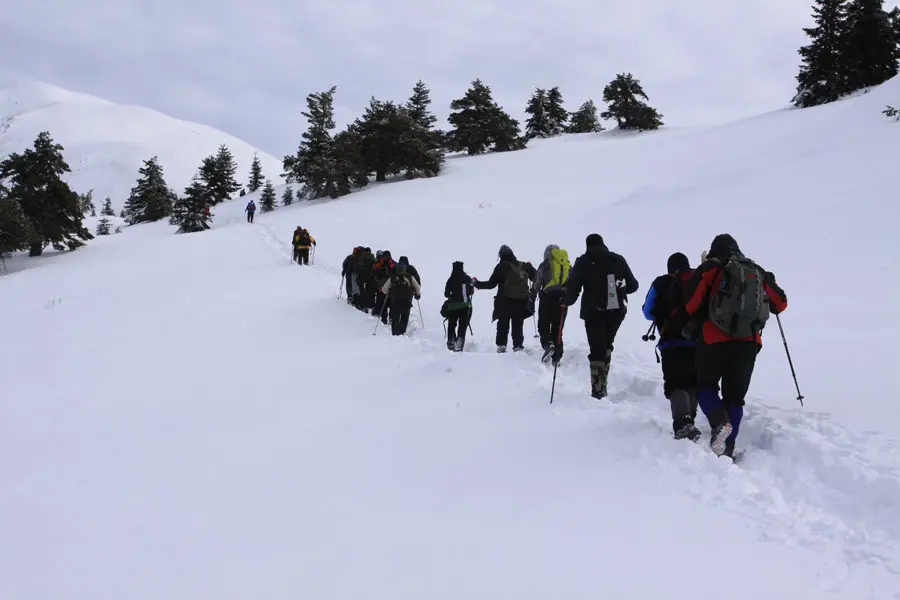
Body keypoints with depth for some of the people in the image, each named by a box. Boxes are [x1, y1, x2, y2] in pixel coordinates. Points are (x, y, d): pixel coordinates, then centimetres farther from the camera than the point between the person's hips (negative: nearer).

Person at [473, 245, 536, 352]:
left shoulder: (501, 267, -8)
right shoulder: (524, 266, 3)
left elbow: (491, 284, -8)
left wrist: (476, 284, 4)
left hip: (505, 302, -3)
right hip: (521, 302, 3)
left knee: (503, 324, 8)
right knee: (518, 325, 10)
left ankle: (501, 345, 0)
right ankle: (518, 346, 4)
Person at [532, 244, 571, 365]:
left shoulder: (545, 265, 0)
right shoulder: (568, 265, 12)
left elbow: (536, 285, 0)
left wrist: (532, 300, 7)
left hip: (547, 297, -4)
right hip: (562, 299, 4)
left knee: (543, 325, 5)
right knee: (557, 328, 9)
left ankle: (548, 344, -24)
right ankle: (556, 358, 6)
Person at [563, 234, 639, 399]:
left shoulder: (582, 262, -1)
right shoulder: (618, 260, 7)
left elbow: (572, 288, -5)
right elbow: (633, 285, 10)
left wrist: (566, 301, 15)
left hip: (594, 312, -3)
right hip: (617, 310, 3)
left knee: (597, 350, 0)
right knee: (606, 346, 21)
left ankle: (598, 391, -5)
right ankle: (602, 384, 16)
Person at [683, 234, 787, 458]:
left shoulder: (710, 269, 2)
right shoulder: (759, 272, 15)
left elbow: (690, 305, -5)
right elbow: (781, 303, 19)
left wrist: (693, 322, 16)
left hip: (715, 339, -3)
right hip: (749, 342, 3)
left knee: (706, 385, 13)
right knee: (735, 396, 11)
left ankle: (720, 423, -15)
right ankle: (727, 449, 5)